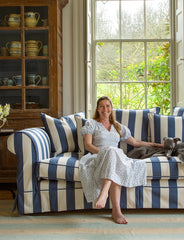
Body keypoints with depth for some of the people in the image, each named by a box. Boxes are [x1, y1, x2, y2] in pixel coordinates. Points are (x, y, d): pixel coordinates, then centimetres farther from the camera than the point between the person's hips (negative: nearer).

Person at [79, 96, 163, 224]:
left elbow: (135, 142, 30)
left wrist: (155, 145, 27)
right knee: (112, 151, -38)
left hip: (116, 157, 3)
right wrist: (103, 152, -15)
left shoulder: (118, 127, 27)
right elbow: (88, 145, 2)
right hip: (97, 158, -3)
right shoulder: (91, 124, 15)